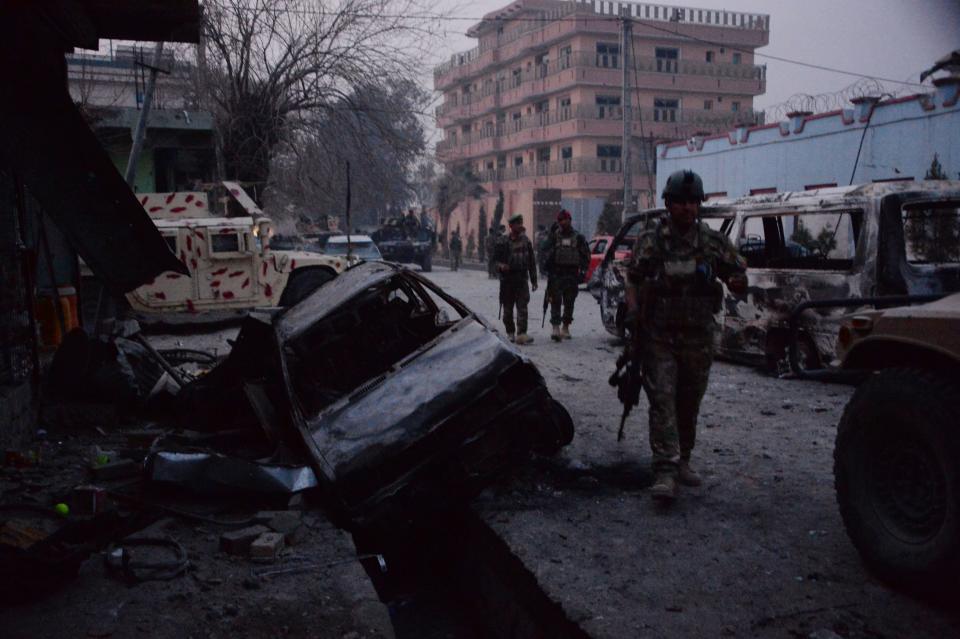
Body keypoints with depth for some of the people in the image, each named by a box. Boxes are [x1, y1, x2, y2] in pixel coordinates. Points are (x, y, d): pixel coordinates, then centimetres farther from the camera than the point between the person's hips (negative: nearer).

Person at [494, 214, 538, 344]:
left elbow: (532, 261, 12)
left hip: (522, 278, 1)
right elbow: (495, 257, 5)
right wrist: (501, 265, -18)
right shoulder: (503, 241, -1)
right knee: (508, 308, 7)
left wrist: (533, 280, 10)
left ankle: (521, 334, -13)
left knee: (522, 307, -10)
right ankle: (510, 332, 20)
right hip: (507, 278, -1)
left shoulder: (526, 240, 8)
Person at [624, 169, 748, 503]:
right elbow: (633, 280, 2)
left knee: (689, 402, 13)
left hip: (698, 336, 3)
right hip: (658, 336, -3)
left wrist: (737, 280, -17)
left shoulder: (713, 241, 5)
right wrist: (632, 315, -12)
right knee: (662, 400, -9)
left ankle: (682, 461, 29)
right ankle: (665, 471, -10)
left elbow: (739, 280, 7)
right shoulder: (650, 239, 0)